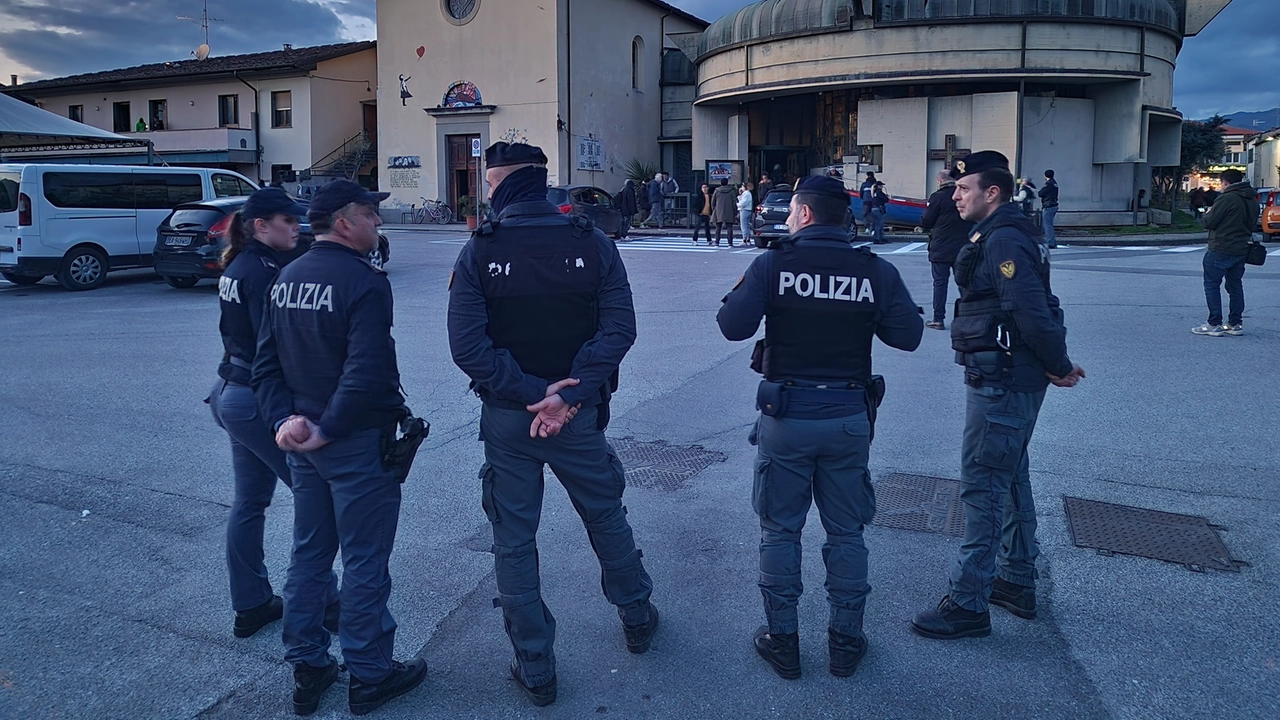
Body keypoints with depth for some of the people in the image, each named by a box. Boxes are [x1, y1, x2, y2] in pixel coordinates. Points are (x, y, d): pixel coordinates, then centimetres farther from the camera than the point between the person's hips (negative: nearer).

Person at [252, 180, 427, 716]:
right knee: (364, 561, 5)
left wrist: (284, 419, 0)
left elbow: (265, 362, 8)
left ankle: (307, 670, 29)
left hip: (302, 442, 8)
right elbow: (367, 374, -26)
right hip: (358, 440, -8)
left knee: (309, 554, 18)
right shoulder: (364, 281, -17)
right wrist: (327, 430, -17)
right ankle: (369, 676, 18)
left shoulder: (286, 279, 8)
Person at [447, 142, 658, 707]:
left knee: (513, 540, 12)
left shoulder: (479, 252, -9)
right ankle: (637, 618, 41)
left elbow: (466, 346, -17)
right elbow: (619, 328, -14)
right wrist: (569, 396, -17)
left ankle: (534, 669, 22)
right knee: (606, 517, 22)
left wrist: (530, 394, -15)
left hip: (506, 418, -1)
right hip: (579, 416, 2)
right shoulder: (593, 244, -6)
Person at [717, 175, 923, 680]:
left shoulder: (773, 264, -9)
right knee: (846, 532, 15)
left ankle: (782, 639, 21)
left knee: (780, 530, 12)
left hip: (785, 415, -2)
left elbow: (732, 326, -14)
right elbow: (908, 336, -1)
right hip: (849, 417, 2)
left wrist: (749, 297, 7)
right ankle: (846, 641, 24)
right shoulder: (877, 271, -4)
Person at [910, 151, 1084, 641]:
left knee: (981, 485, -5)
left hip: (1000, 384, -11)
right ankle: (1017, 582, 34)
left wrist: (1059, 367, -13)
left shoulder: (1003, 241, -19)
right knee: (1010, 477, 19)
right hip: (1012, 380, 11)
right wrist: (1055, 364, 9)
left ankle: (969, 604, 3)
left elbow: (1032, 312, -25)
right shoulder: (999, 236, 14)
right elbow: (1034, 311, 15)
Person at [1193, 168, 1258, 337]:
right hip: (1241, 250, 8)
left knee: (1212, 285, -2)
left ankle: (1214, 324, -5)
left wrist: (1208, 213, 5)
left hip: (1220, 250, -8)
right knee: (1235, 286, 14)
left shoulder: (1227, 198, -16)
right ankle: (1236, 324, 17)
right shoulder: (1253, 201, 12)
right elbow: (1251, 224, 21)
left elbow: (1209, 222, -15)